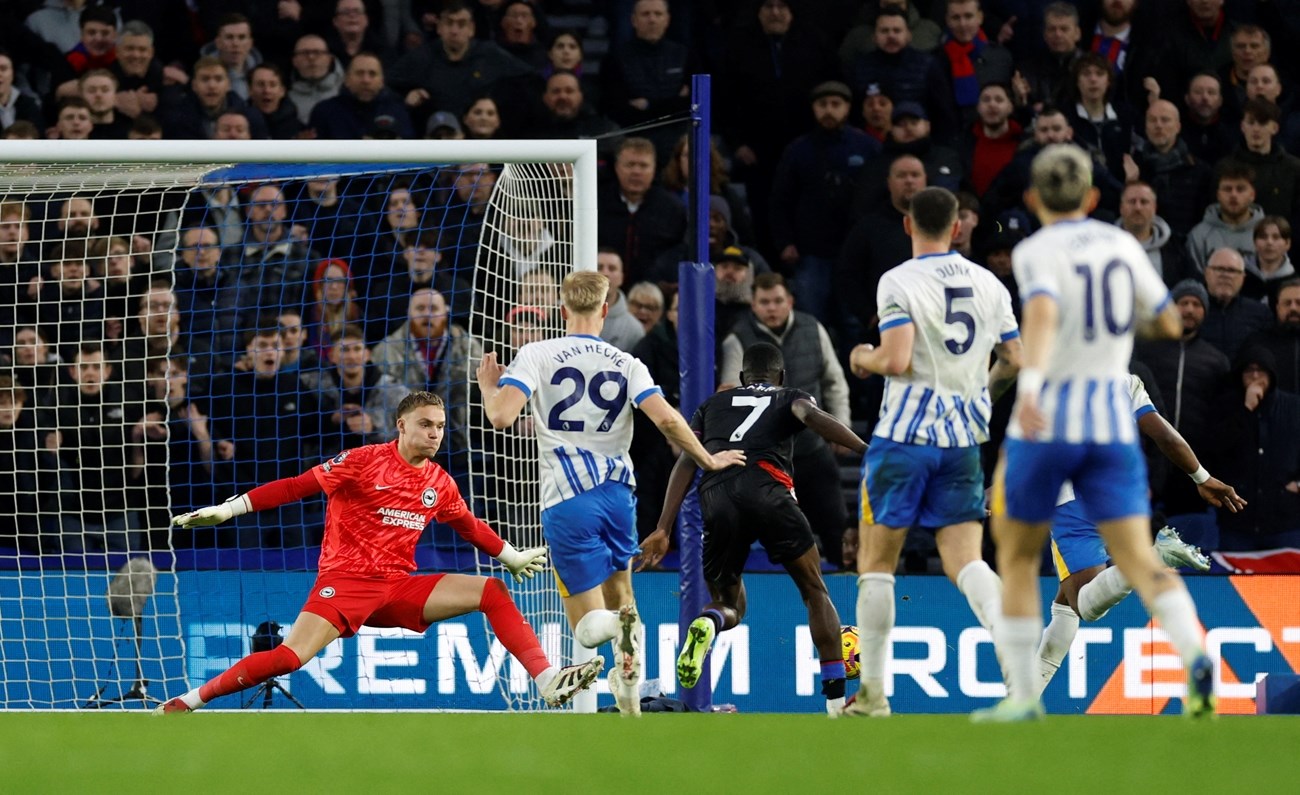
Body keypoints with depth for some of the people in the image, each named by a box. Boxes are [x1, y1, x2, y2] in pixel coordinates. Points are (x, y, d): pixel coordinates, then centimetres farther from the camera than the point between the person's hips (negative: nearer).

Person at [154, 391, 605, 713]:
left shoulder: (440, 483, 10)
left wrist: (512, 557, 34)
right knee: (290, 657, -26)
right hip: (345, 579, -6)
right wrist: (226, 510, -11)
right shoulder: (365, 461, -7)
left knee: (492, 592, -7)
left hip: (399, 588, 6)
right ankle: (186, 703, -16)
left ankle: (548, 682, -12)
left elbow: (470, 526, 29)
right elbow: (296, 487, -7)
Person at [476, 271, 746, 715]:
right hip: (617, 492, 3)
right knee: (618, 592, 24)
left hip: (567, 500, -3)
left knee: (588, 628, 1)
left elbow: (502, 416, -14)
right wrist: (708, 461, 6)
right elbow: (666, 419, -9)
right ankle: (630, 698, 9)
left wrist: (488, 388, 9)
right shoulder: (626, 364, 3)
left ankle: (622, 625, -34)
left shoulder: (536, 356, -3)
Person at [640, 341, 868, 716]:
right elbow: (812, 416, 1)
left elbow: (686, 463, 21)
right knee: (815, 591, 12)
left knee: (728, 605, 18)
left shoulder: (713, 404, 33)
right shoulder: (790, 398, 26)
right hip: (766, 486, -2)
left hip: (716, 496, 2)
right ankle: (837, 697, 0)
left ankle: (707, 624, -20)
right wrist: (864, 449, -12)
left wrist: (663, 530, 15)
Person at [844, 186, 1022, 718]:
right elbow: (1015, 361, 11)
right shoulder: (989, 285, 8)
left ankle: (873, 694, 7)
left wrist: (863, 359, 3)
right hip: (964, 440, 4)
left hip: (905, 435, -4)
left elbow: (896, 359, -19)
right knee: (965, 560, 2)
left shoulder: (898, 282, -8)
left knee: (875, 563, 7)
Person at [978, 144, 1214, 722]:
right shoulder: (1121, 245, 8)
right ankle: (1196, 656, -30)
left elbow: (1042, 313, -28)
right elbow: (1169, 324, 16)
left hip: (1045, 420, -3)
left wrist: (1029, 383, -43)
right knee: (1139, 561, -4)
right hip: (1112, 421, 3)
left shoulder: (1036, 253, -7)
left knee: (1017, 557, 16)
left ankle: (1022, 695, 15)